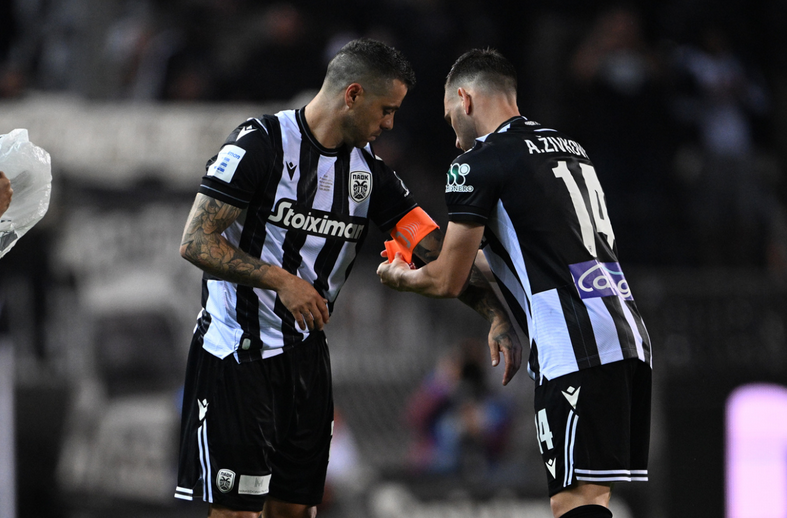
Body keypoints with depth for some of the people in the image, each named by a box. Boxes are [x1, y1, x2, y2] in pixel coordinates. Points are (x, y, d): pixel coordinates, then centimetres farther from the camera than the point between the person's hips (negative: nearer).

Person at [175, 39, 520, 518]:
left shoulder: (368, 169, 5)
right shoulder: (260, 144, -14)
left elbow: (436, 251, 3)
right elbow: (196, 242, -16)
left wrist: (497, 315, -9)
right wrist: (281, 280, -24)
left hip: (307, 353, 7)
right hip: (237, 352, -7)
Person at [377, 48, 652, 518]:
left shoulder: (479, 163, 0)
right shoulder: (571, 148, 24)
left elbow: (447, 281, 4)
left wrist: (399, 276, 25)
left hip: (575, 349, -8)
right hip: (629, 335, 8)